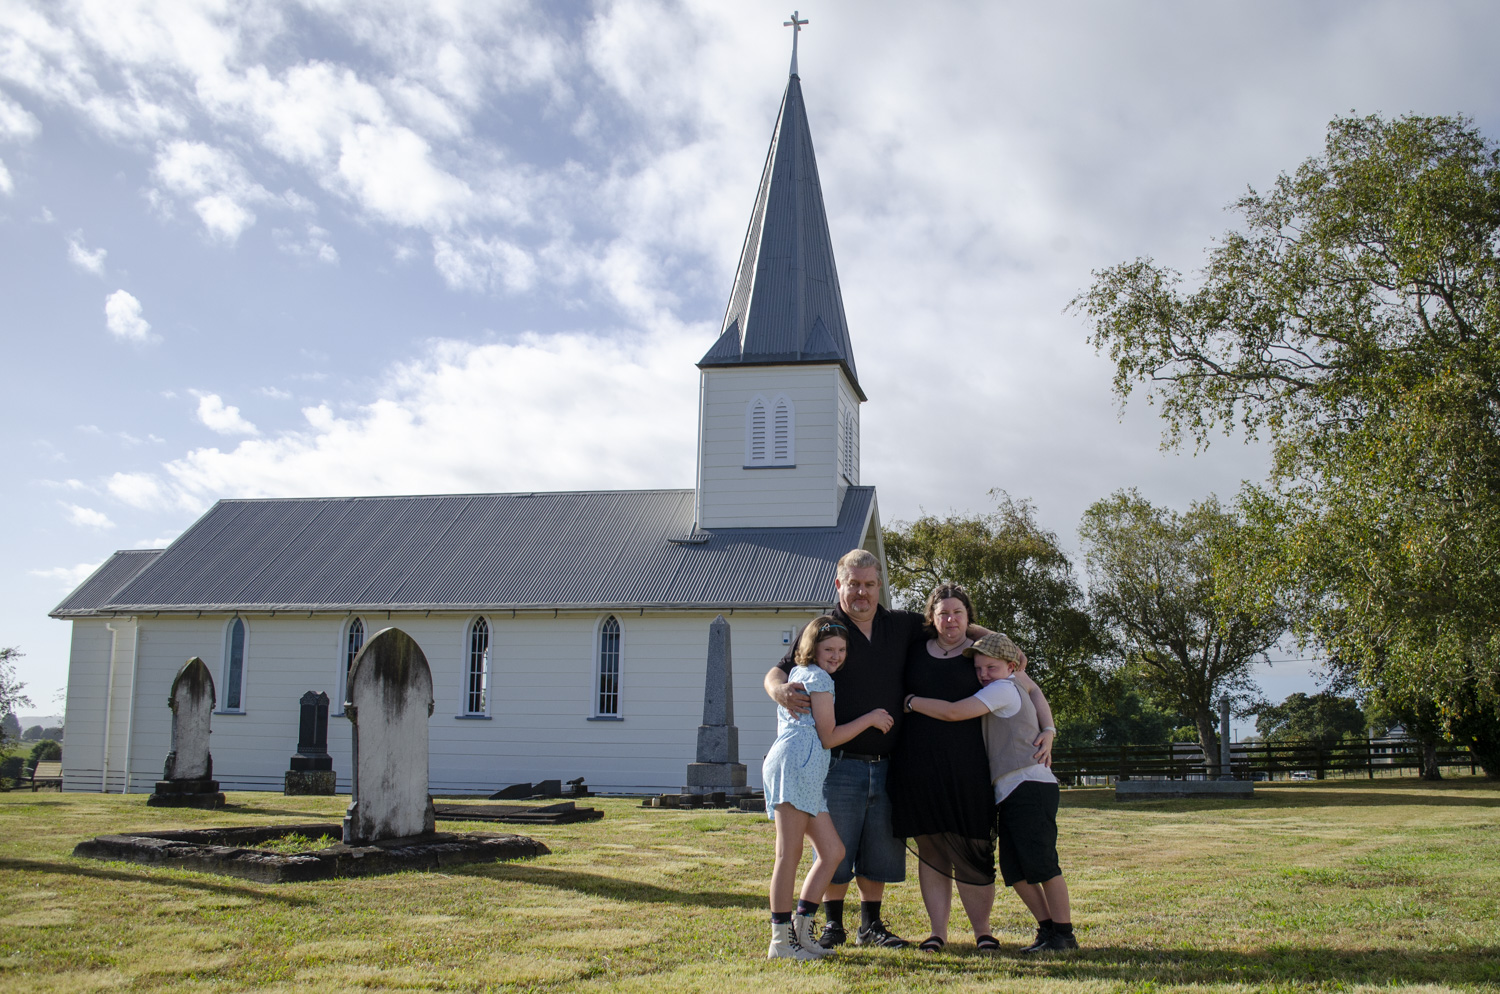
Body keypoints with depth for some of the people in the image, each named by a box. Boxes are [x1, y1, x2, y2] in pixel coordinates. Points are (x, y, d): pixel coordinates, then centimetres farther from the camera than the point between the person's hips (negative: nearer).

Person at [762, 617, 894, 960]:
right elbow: (828, 736, -4)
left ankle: (800, 928, 7)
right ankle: (780, 942, -11)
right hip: (794, 764, -10)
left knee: (833, 851, 8)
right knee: (790, 854, -11)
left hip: (807, 774, 10)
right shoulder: (818, 678, -1)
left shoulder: (798, 674, 27)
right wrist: (870, 718, 3)